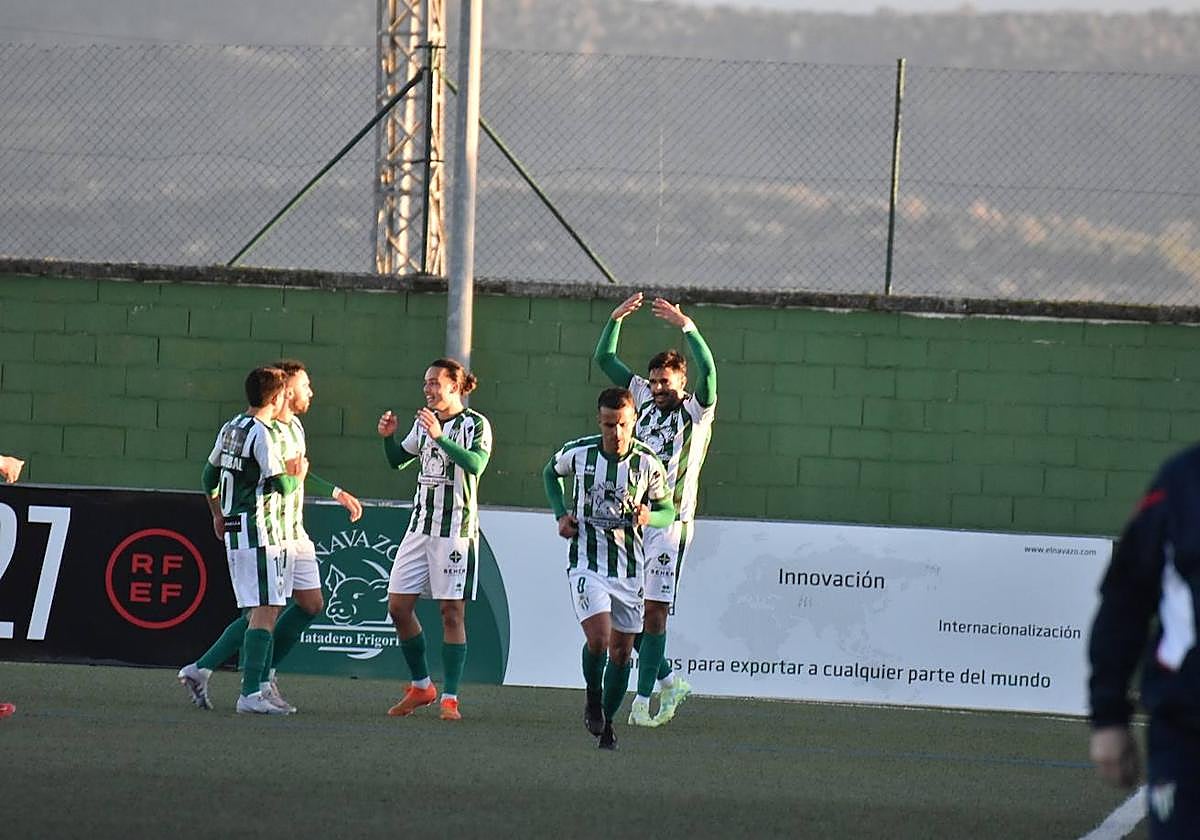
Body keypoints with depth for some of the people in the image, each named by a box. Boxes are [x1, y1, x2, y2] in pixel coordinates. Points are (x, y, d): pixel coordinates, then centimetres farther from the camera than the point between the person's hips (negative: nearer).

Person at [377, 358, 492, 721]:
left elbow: (476, 463, -25)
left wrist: (440, 437, -32)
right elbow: (398, 460, 25)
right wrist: (388, 436, 5)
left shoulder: (476, 424, -7)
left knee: (451, 612, -5)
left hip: (456, 529, -7)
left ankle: (450, 698, -2)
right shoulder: (424, 422, 12)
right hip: (421, 525, 7)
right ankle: (421, 686, 18)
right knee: (398, 606, 3)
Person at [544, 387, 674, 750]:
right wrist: (561, 514, 4)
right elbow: (550, 472, 17)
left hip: (629, 567, 2)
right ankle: (593, 702, 7)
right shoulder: (578, 453, -7)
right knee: (598, 638, -20)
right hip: (586, 563, -2)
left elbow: (668, 511, 5)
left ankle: (607, 722, 24)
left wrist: (649, 517, -19)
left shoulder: (648, 463, -7)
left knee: (621, 651, 7)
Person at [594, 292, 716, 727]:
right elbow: (605, 360, 16)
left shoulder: (696, 411, -2)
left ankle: (644, 697, -5)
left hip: (670, 521, -6)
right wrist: (616, 319, 4)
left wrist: (686, 325, -26)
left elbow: (708, 370, -21)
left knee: (653, 609, -8)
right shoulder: (646, 399, 13)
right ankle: (668, 680, 19)